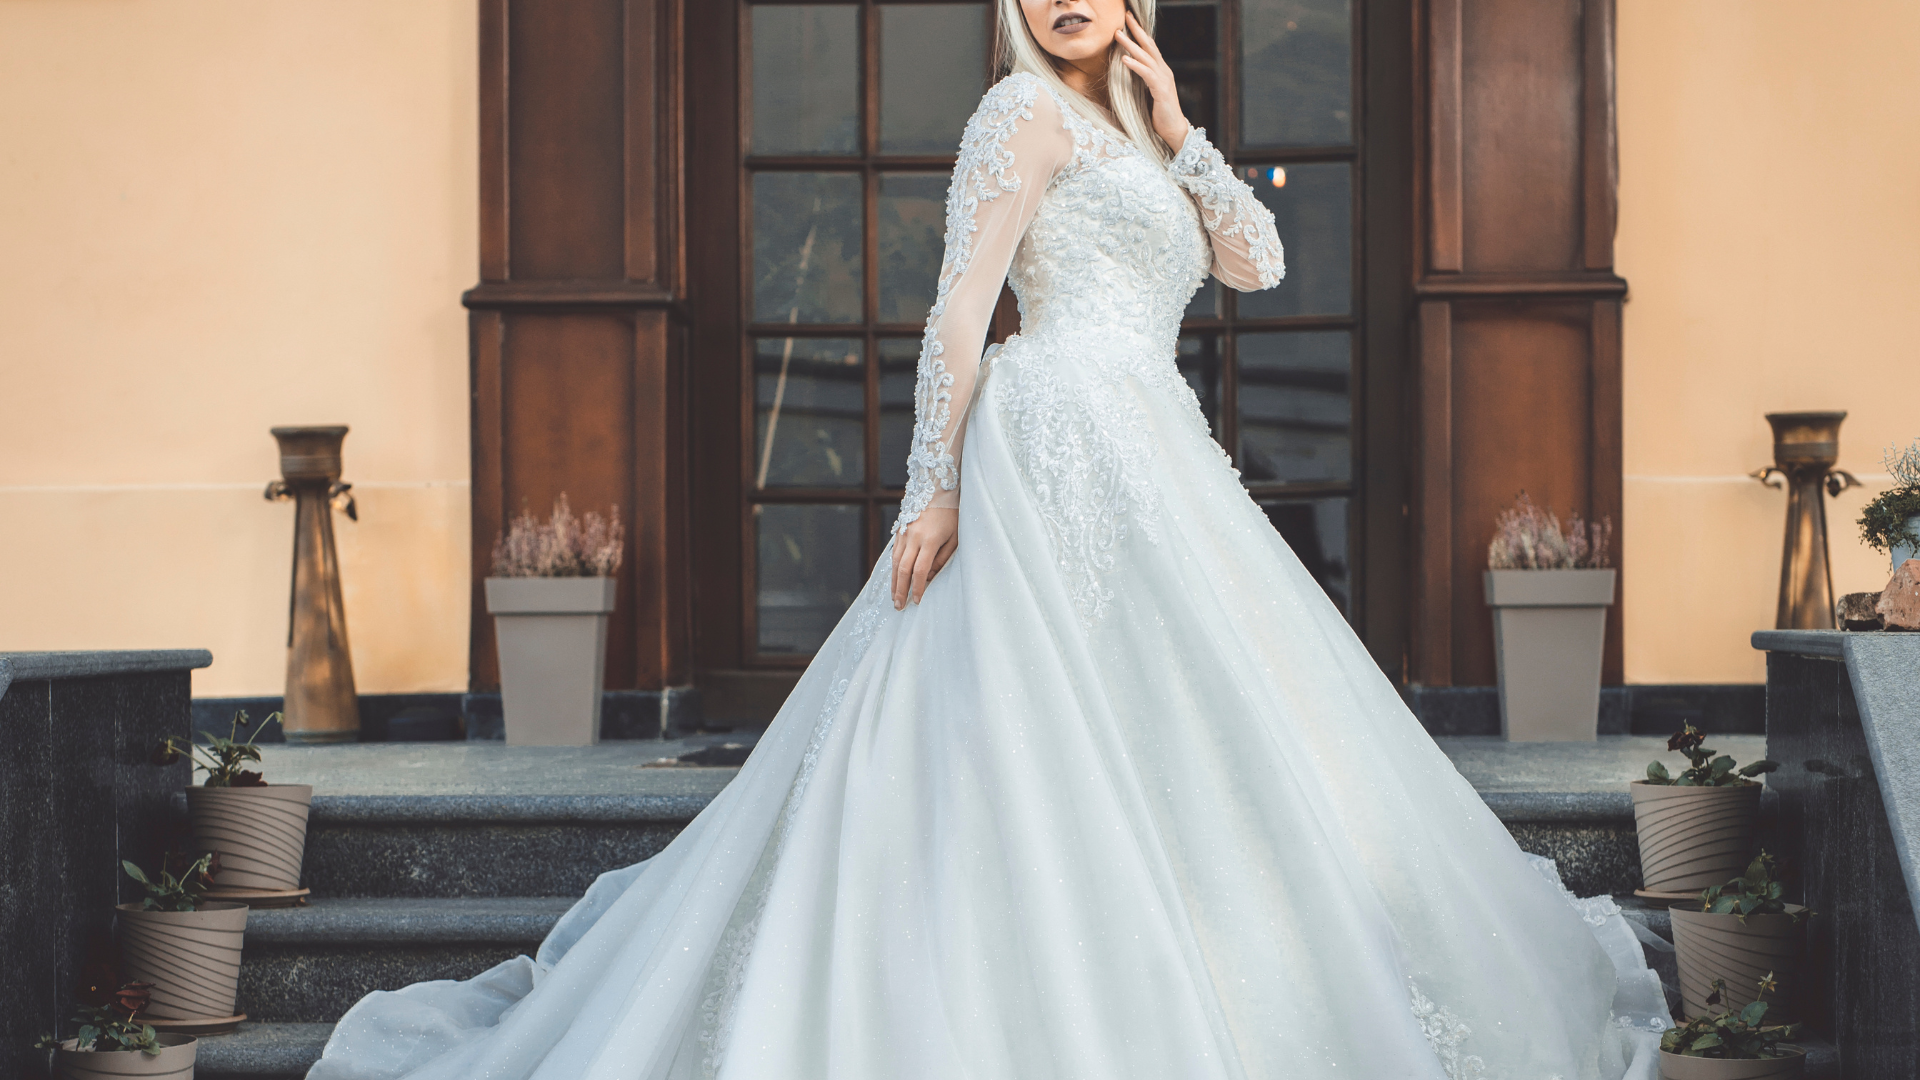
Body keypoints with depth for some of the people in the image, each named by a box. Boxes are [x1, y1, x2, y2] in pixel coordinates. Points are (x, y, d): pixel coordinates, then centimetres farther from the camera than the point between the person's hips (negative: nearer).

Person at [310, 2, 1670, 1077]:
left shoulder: (1132, 141, 25)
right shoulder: (1027, 110, 0)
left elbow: (1259, 263, 16)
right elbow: (960, 306, -8)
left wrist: (1175, 123, 8)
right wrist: (936, 487, -15)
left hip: (1144, 455, 9)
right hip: (1073, 434, -9)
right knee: (1093, 749, -12)